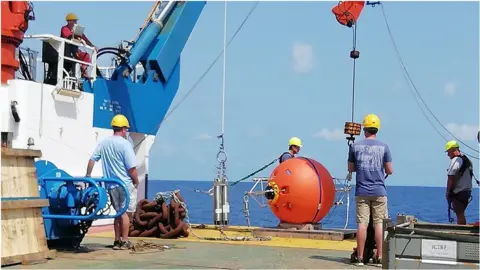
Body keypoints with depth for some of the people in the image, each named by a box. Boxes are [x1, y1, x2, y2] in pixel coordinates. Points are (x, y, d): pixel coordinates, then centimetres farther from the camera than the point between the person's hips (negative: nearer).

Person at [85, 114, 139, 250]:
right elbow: (132, 168, -15)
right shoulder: (125, 144, -13)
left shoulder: (103, 143, 4)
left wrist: (88, 176, 17)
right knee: (125, 212, 0)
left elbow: (92, 159, 6)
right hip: (126, 184, -6)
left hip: (111, 185, 6)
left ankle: (117, 241, 18)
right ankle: (124, 241, 2)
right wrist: (136, 182, -1)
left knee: (118, 212, 15)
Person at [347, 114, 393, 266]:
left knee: (362, 223, 0)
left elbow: (351, 169, 8)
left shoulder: (355, 146, 2)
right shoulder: (383, 147, 0)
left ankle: (360, 257, 0)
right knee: (379, 223, 1)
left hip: (361, 192, 1)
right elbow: (389, 171, 2)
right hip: (379, 191, -1)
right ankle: (379, 257, 0)